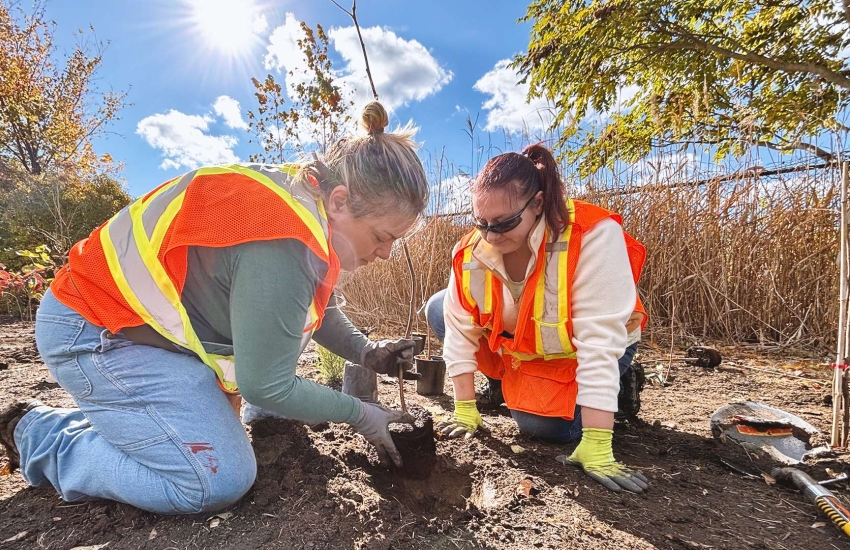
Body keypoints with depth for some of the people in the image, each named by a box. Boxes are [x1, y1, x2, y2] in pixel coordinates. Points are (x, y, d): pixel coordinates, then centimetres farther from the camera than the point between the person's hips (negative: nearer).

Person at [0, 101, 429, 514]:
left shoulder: (307, 196, -5)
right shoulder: (281, 248, -34)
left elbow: (315, 306, 9)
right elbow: (265, 387, -24)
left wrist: (366, 353, -5)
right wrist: (362, 415, -12)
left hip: (147, 318, 9)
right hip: (96, 331, -9)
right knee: (220, 481, -12)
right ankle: (38, 434, 4)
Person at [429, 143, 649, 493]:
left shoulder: (593, 235, -36)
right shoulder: (471, 251, -23)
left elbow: (601, 338, -37)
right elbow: (459, 329, -16)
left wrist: (595, 447, -36)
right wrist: (465, 411, -14)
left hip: (578, 352, -4)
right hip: (519, 341, 4)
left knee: (545, 424, -24)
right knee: (439, 310, -6)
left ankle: (612, 389, 8)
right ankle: (504, 383, 13)